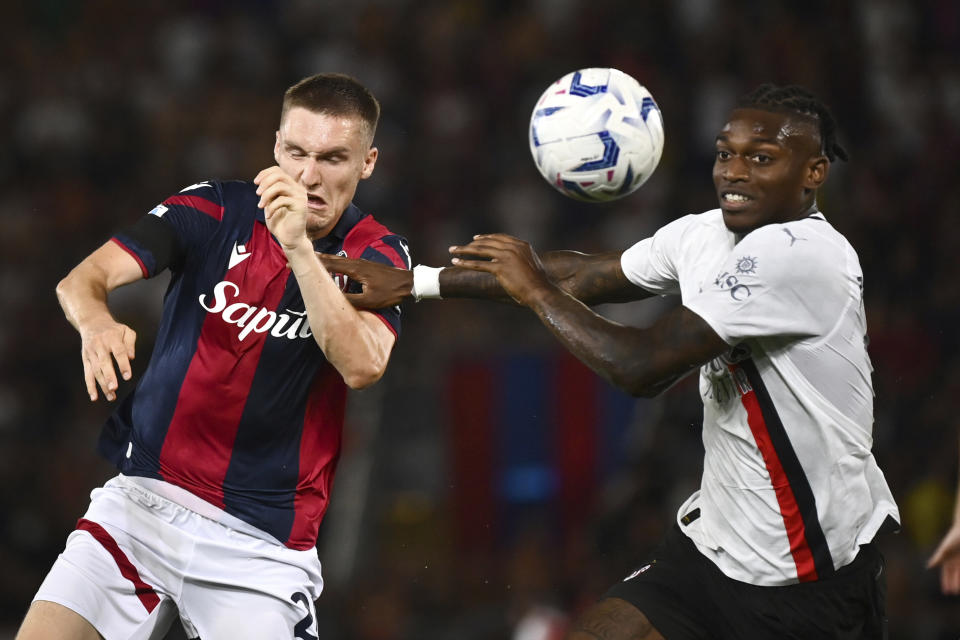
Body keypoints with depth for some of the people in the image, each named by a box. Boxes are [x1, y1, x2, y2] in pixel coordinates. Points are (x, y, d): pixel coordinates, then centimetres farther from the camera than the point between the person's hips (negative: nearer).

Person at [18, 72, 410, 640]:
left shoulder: (377, 255, -2)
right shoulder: (215, 210, 0)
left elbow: (362, 366, -21)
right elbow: (83, 279, -11)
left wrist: (299, 246, -30)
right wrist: (95, 321, -35)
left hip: (260, 542, -1)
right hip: (142, 500, 1)